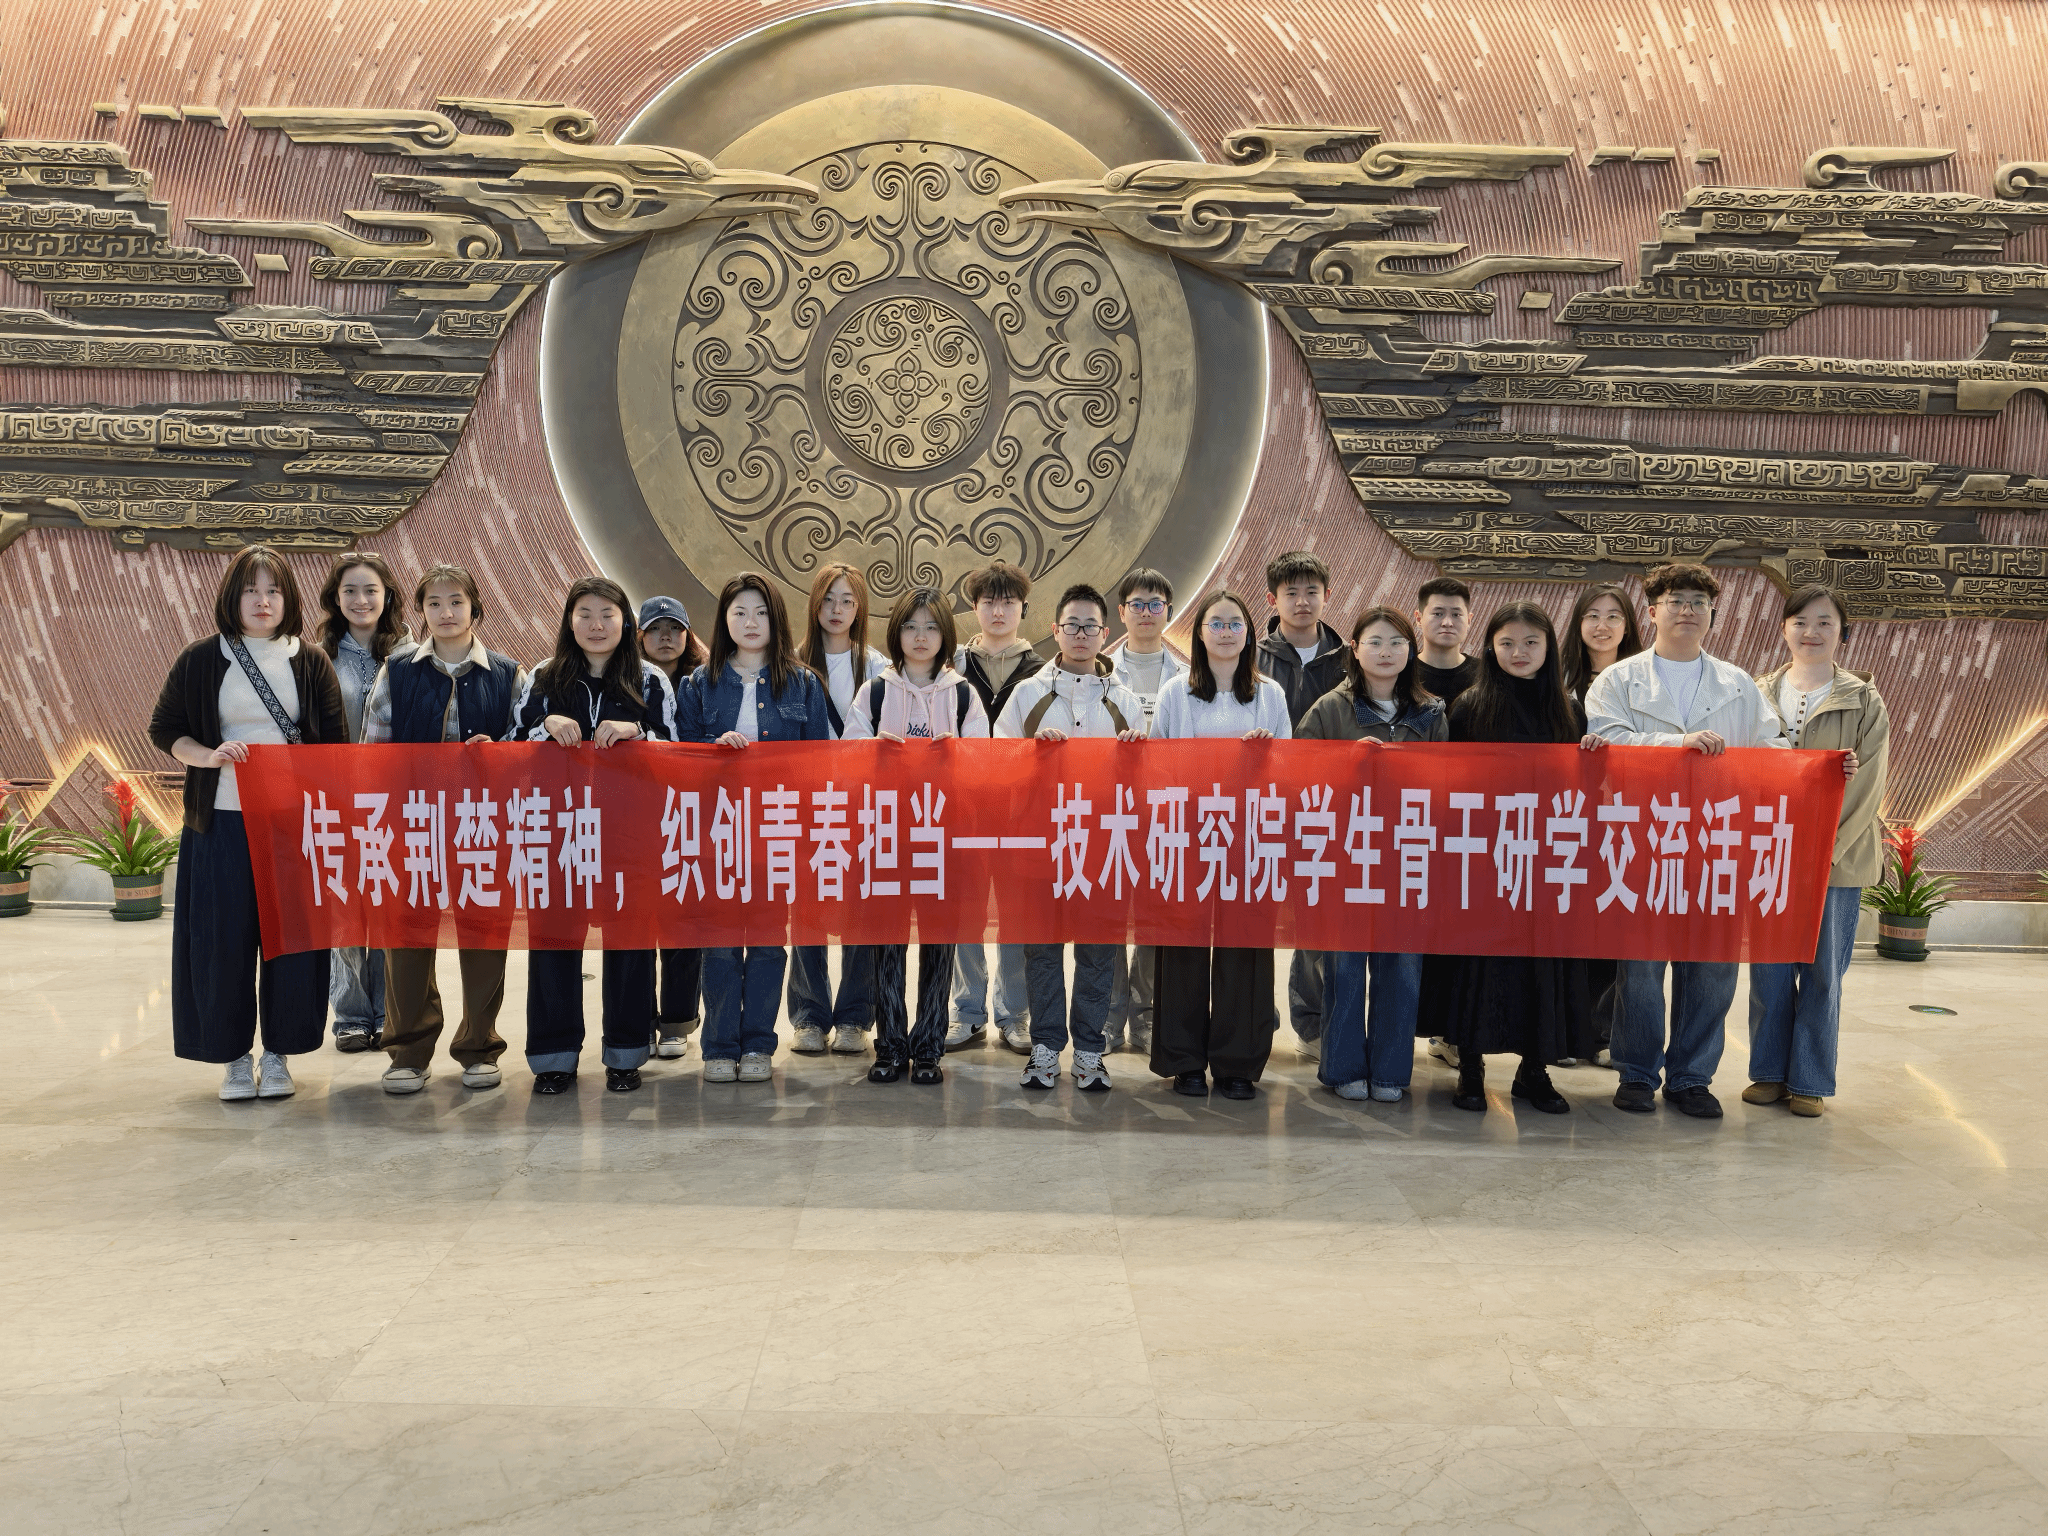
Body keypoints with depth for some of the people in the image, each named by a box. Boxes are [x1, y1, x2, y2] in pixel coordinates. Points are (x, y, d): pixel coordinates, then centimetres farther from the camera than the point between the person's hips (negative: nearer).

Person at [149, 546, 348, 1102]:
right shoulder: (200, 660, 4)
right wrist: (209, 757, -11)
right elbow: (163, 728, 8)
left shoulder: (311, 662, 6)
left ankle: (277, 1053, 15)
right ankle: (235, 1056, 15)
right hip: (222, 822, 0)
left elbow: (336, 743, 6)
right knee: (223, 939, 1)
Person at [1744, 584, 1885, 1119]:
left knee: (1823, 971, 4)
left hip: (1837, 860, -1)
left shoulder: (1864, 702, 2)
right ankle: (1769, 1072, 19)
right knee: (1769, 969, 6)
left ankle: (1810, 1081, 15)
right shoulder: (1759, 694, 7)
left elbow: (1868, 785, -4)